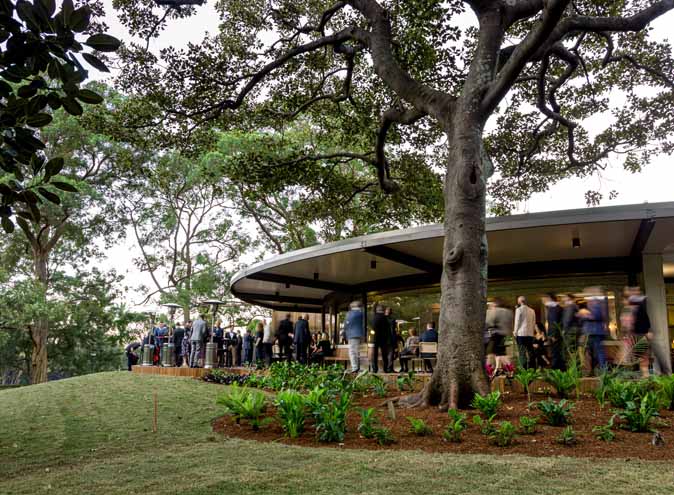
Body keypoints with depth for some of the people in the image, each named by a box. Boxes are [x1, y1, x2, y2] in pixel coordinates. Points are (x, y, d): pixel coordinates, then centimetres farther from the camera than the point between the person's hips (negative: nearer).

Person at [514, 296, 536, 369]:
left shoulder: (519, 309, -4)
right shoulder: (532, 311, 11)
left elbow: (517, 322, -5)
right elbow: (534, 323, 14)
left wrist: (515, 333, 2)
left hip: (521, 334, -5)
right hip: (530, 334, 5)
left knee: (522, 352, -5)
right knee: (530, 352, 8)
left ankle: (523, 369, -11)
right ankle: (531, 369, 8)